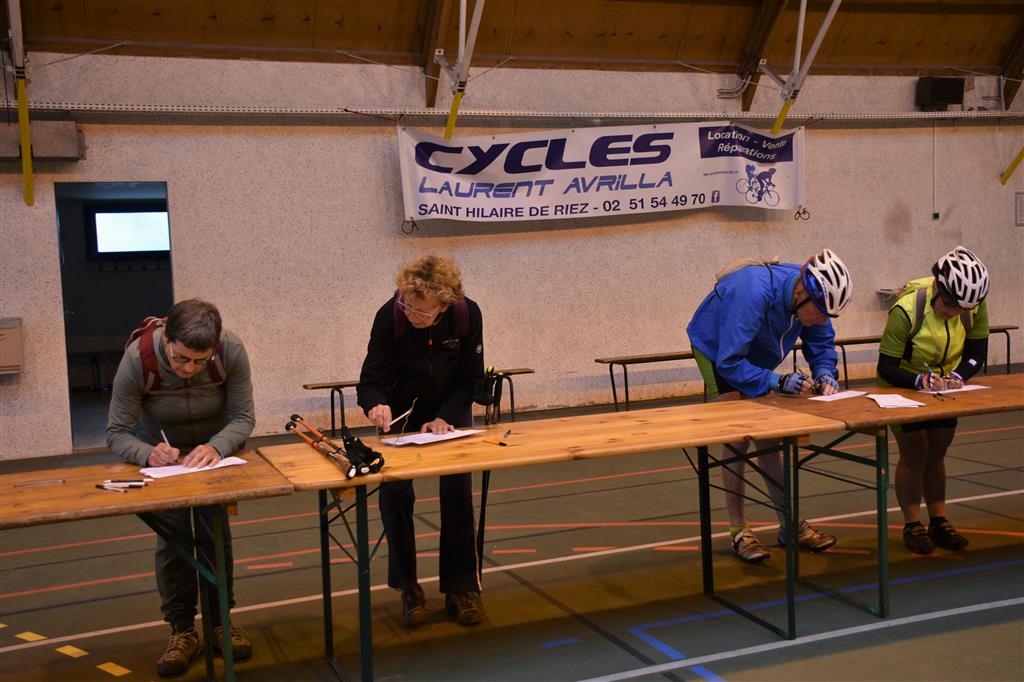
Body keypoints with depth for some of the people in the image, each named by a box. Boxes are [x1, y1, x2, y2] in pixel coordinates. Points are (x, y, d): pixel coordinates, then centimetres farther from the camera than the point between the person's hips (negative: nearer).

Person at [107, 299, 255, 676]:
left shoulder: (231, 351, -31)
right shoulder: (137, 358, -31)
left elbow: (243, 418, -19)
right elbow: (117, 433, -23)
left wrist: (216, 447, -39)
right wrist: (148, 454, -43)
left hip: (216, 445, 1)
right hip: (161, 449, 0)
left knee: (215, 532, -3)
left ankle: (221, 621, 14)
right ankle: (182, 631, 6)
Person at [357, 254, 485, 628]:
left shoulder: (467, 315, -23)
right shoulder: (389, 317, -27)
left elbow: (469, 378, -12)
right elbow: (372, 380, -24)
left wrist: (445, 418, -24)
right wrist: (376, 405, -45)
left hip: (451, 411, 0)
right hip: (401, 415, 0)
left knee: (458, 493, -10)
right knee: (394, 493, -12)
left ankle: (461, 587, 5)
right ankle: (408, 588, 5)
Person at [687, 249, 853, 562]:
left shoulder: (811, 297, -20)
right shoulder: (753, 293, -41)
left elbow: (822, 345, -5)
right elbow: (729, 363, -37)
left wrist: (825, 374, -25)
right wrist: (778, 381, -43)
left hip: (755, 357, 7)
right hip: (716, 351, -6)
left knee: (769, 438, 7)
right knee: (737, 439, -12)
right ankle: (739, 532, -4)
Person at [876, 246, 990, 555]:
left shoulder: (974, 306, -21)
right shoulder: (906, 309, -34)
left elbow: (977, 352, -8)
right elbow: (886, 368, -28)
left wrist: (958, 375, -27)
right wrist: (920, 381, -43)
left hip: (943, 387, 4)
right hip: (903, 387, -4)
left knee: (936, 452, 11)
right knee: (914, 452, -5)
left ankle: (938, 522, 21)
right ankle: (912, 526, 6)